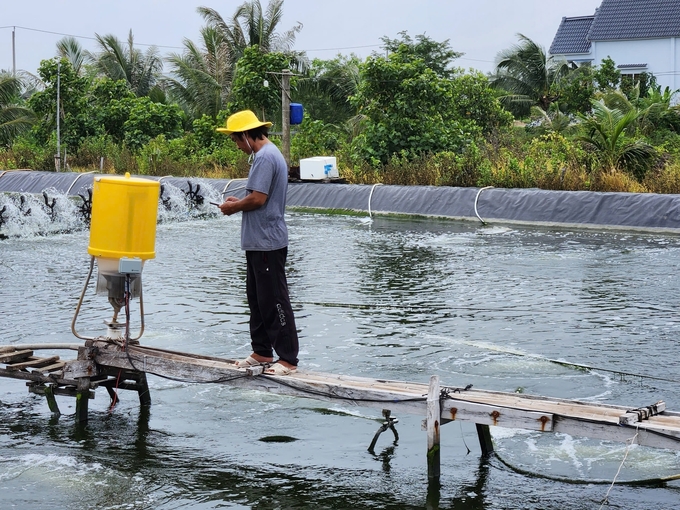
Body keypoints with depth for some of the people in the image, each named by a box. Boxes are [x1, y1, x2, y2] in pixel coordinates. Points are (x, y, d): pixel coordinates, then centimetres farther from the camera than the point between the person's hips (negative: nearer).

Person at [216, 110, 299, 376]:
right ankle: (262, 352, 24)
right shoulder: (268, 154, 16)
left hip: (267, 242, -11)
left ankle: (288, 358, -1)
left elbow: (258, 198, -23)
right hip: (259, 241, 11)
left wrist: (233, 207, -7)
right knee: (257, 298, 16)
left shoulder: (264, 157, -17)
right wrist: (238, 202, 9)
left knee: (274, 300, -6)